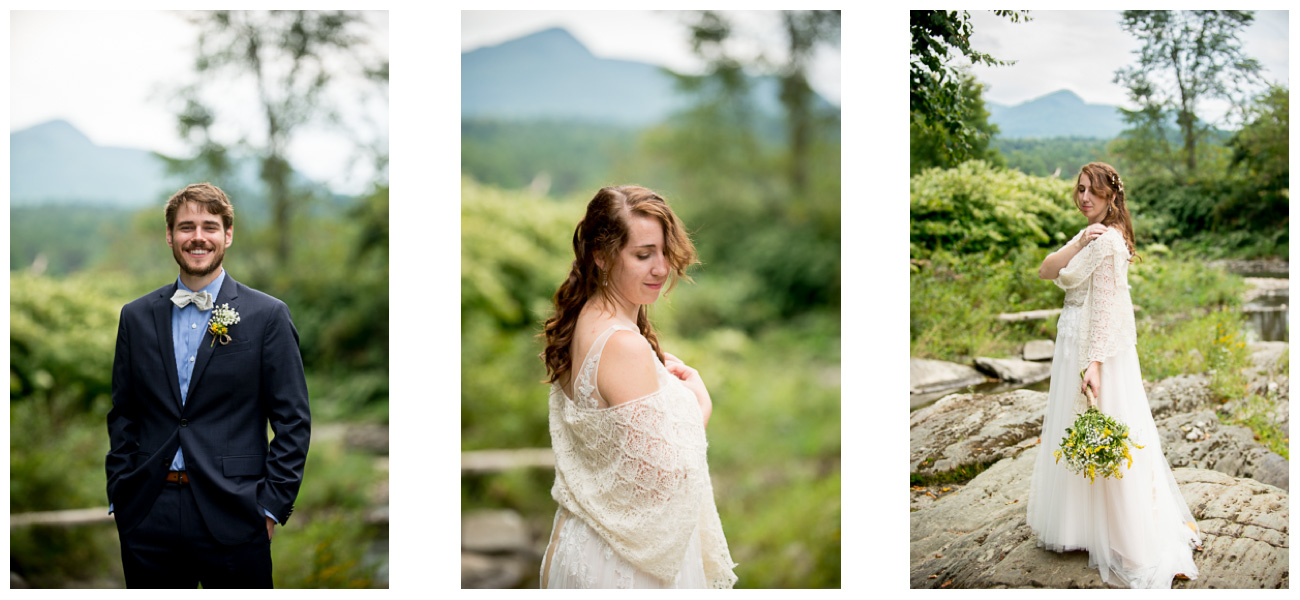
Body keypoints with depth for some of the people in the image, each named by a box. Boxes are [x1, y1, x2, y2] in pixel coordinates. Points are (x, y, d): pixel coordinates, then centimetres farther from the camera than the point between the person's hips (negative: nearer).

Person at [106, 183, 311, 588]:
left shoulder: (267, 315, 0)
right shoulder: (136, 316, 10)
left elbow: (293, 420, -1)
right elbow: (123, 415, 14)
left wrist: (272, 506, -7)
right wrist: (119, 498, 6)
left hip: (233, 522, -3)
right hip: (147, 519, 3)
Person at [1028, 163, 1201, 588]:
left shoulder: (1108, 240, -18)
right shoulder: (1091, 235, 11)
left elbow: (1106, 306, -23)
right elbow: (1047, 271, 1)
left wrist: (1094, 363, -27)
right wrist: (1078, 245, -15)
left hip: (1099, 345, -10)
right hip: (1073, 341, 10)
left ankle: (1135, 542, 3)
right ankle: (1081, 522, 29)